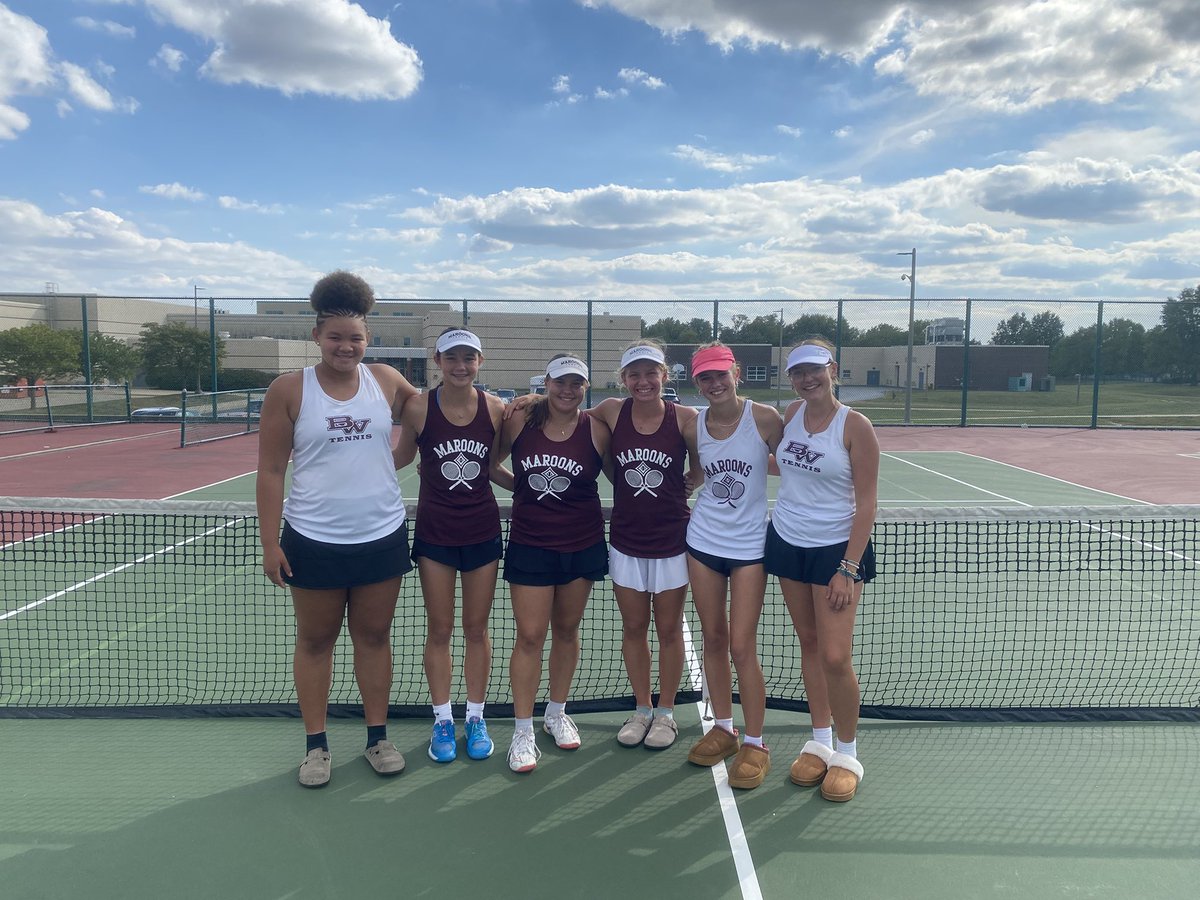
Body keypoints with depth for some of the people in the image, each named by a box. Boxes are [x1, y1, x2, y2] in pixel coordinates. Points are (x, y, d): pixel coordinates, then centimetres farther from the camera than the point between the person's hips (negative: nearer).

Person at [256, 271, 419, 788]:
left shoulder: (386, 381, 1)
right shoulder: (289, 390, -6)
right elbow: (270, 471, -5)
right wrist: (270, 543, -8)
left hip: (382, 537, 2)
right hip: (314, 541, -2)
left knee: (374, 636, 13)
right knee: (315, 640, 11)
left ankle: (377, 737, 27)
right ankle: (316, 745, 25)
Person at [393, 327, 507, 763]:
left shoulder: (496, 408, -6)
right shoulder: (417, 407, -10)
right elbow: (400, 457, 3)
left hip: (483, 530, 1)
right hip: (434, 532, -1)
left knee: (477, 629, 11)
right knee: (439, 630, 9)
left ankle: (476, 717, 26)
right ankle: (443, 720, 25)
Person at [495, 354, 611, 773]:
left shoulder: (597, 430, -5)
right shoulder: (519, 421, -4)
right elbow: (489, 464, 9)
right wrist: (521, 485, 1)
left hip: (582, 546, 1)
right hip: (530, 545, -1)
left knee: (566, 629, 14)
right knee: (530, 635, -1)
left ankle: (557, 713, 33)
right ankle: (523, 731, 12)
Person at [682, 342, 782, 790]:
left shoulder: (765, 419, -12)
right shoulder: (693, 428, 0)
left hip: (749, 546, -4)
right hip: (703, 542, 4)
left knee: (741, 647, -3)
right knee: (713, 639, 11)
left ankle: (755, 745, 13)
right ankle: (723, 728, 28)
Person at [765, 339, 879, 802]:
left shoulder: (855, 426, -13)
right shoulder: (790, 414, 3)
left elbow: (866, 502, -12)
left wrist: (848, 569, -16)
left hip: (837, 549, -5)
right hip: (787, 542, 5)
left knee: (835, 657, -6)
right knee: (809, 645, 10)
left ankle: (847, 755, 14)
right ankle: (820, 742, 24)